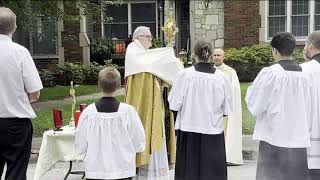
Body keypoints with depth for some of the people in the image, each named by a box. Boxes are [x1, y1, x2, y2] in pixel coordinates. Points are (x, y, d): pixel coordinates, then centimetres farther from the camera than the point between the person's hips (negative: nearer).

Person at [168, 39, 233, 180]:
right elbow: (227, 109, 0)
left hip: (189, 129, -1)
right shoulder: (221, 77, -6)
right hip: (213, 131, 1)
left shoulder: (184, 74, -11)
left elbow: (174, 104, -6)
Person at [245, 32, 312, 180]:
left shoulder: (270, 73, -11)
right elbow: (307, 108, 12)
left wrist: (251, 89, 9)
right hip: (300, 141, 5)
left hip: (274, 139, -4)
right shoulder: (303, 74, 5)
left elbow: (255, 107, -7)